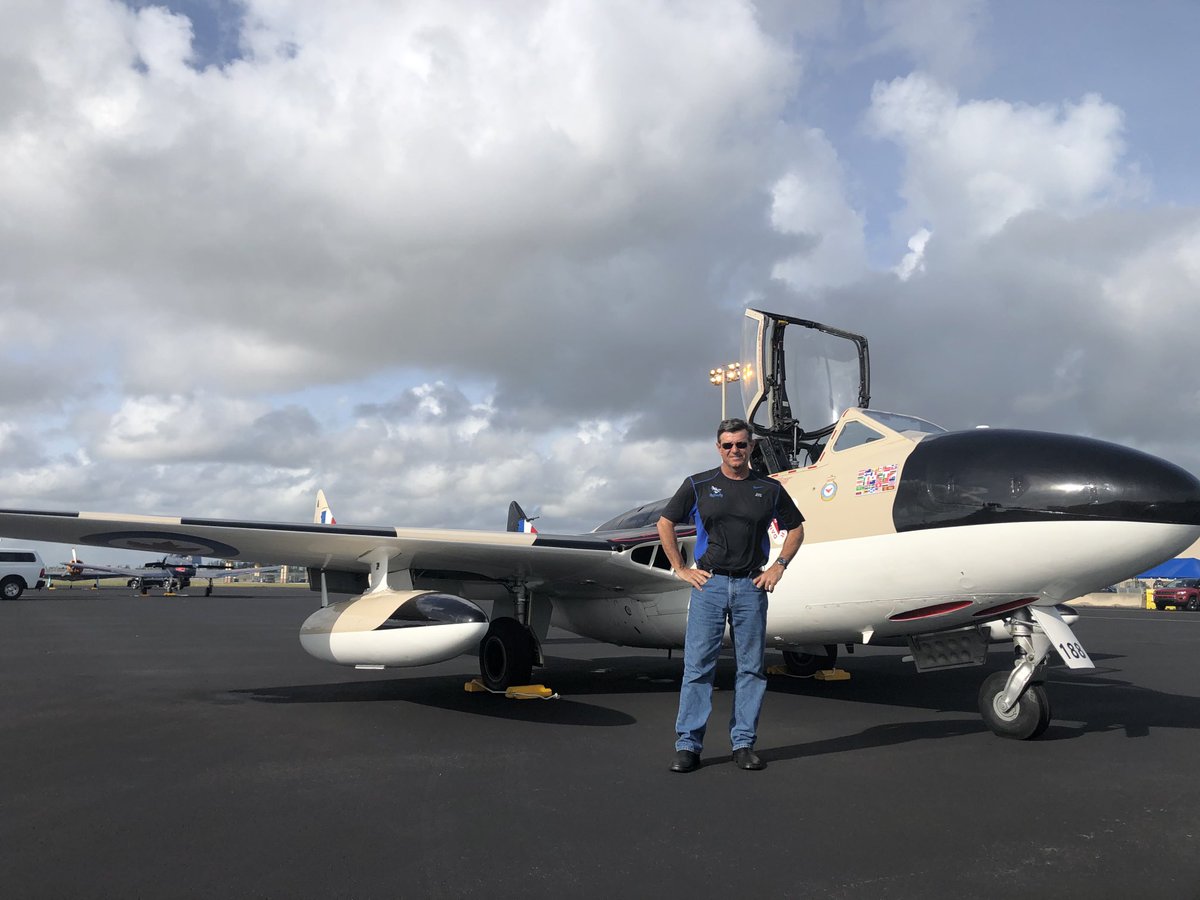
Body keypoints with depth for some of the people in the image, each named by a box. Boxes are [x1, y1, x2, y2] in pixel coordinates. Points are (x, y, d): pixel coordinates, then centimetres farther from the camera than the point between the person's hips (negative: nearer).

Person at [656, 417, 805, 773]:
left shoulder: (769, 489, 7)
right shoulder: (698, 485, 2)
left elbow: (795, 528, 18)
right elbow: (665, 523, 8)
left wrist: (778, 566, 6)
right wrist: (680, 568, 2)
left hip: (751, 586, 2)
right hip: (709, 583, -2)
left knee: (752, 667, 5)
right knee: (698, 666, -3)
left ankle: (744, 743, 16)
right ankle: (688, 744, 5)